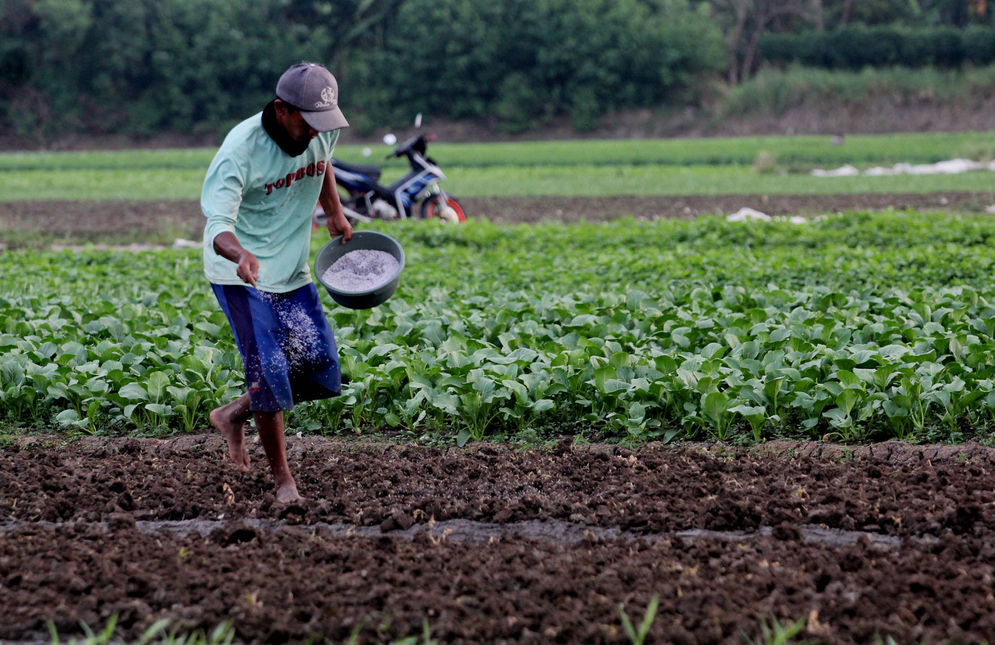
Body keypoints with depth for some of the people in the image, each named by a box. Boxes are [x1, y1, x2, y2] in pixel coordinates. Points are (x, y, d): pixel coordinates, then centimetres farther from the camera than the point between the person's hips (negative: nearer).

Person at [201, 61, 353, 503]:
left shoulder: (322, 131, -8)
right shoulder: (241, 150, -27)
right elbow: (218, 225, -36)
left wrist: (334, 213, 21)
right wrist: (240, 255, -56)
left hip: (291, 272, 6)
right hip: (241, 275, -6)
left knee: (320, 366, 0)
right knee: (269, 370, -14)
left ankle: (234, 416, 23)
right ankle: (282, 478, 1)